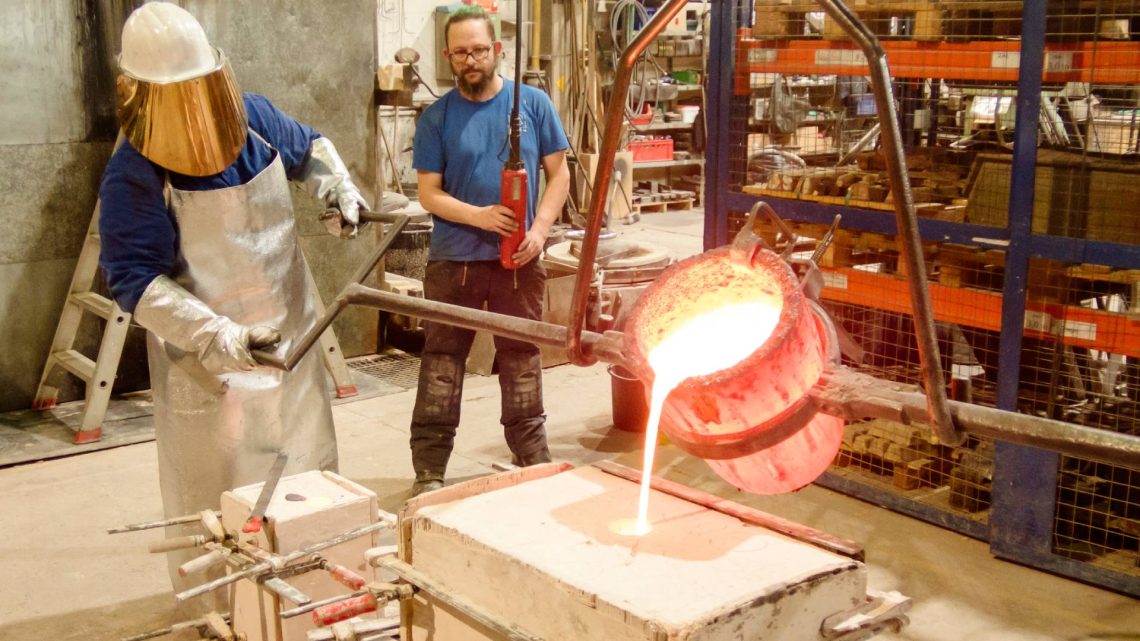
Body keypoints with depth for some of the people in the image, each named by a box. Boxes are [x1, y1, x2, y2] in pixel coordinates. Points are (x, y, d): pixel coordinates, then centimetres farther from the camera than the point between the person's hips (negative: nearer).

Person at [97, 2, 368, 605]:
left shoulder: (254, 117, -4)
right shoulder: (132, 177, -20)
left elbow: (310, 148, 18)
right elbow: (135, 281, -24)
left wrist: (342, 189, -1)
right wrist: (219, 336, -34)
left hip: (291, 335, 6)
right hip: (207, 359, -6)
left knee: (309, 475, 19)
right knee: (218, 497, 0)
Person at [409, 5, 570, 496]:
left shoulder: (533, 104, 1)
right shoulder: (437, 117, -1)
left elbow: (558, 174, 4)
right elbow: (428, 193, -2)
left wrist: (540, 228, -10)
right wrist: (479, 216, -18)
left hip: (519, 258, 1)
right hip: (453, 259, 0)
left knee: (522, 357, 11)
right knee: (441, 361, 5)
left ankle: (533, 456, 25)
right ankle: (429, 468, 14)